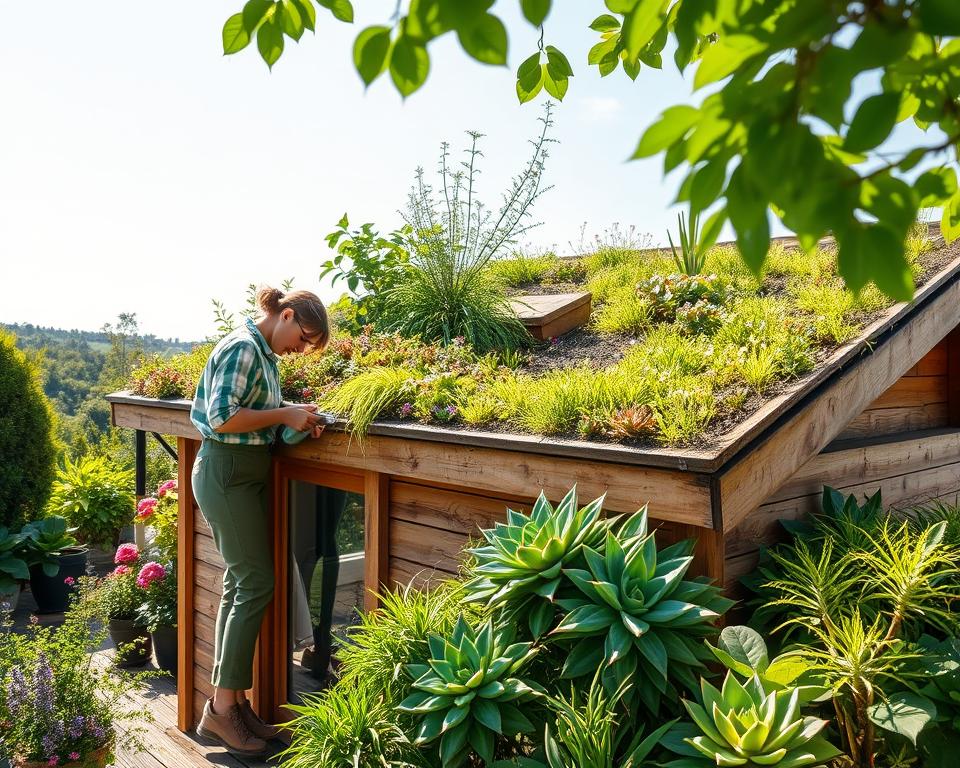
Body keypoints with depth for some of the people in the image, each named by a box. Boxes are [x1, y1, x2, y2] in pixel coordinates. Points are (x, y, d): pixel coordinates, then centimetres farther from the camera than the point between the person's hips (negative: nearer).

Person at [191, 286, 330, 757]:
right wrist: (284, 415, -17)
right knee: (256, 582, -7)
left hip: (245, 474, 10)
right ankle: (220, 710, 3)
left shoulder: (265, 353, 14)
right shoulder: (243, 348, -15)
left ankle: (233, 702, 19)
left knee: (241, 583, 10)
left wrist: (295, 419, -2)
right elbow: (222, 419, -21)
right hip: (227, 472, -10)